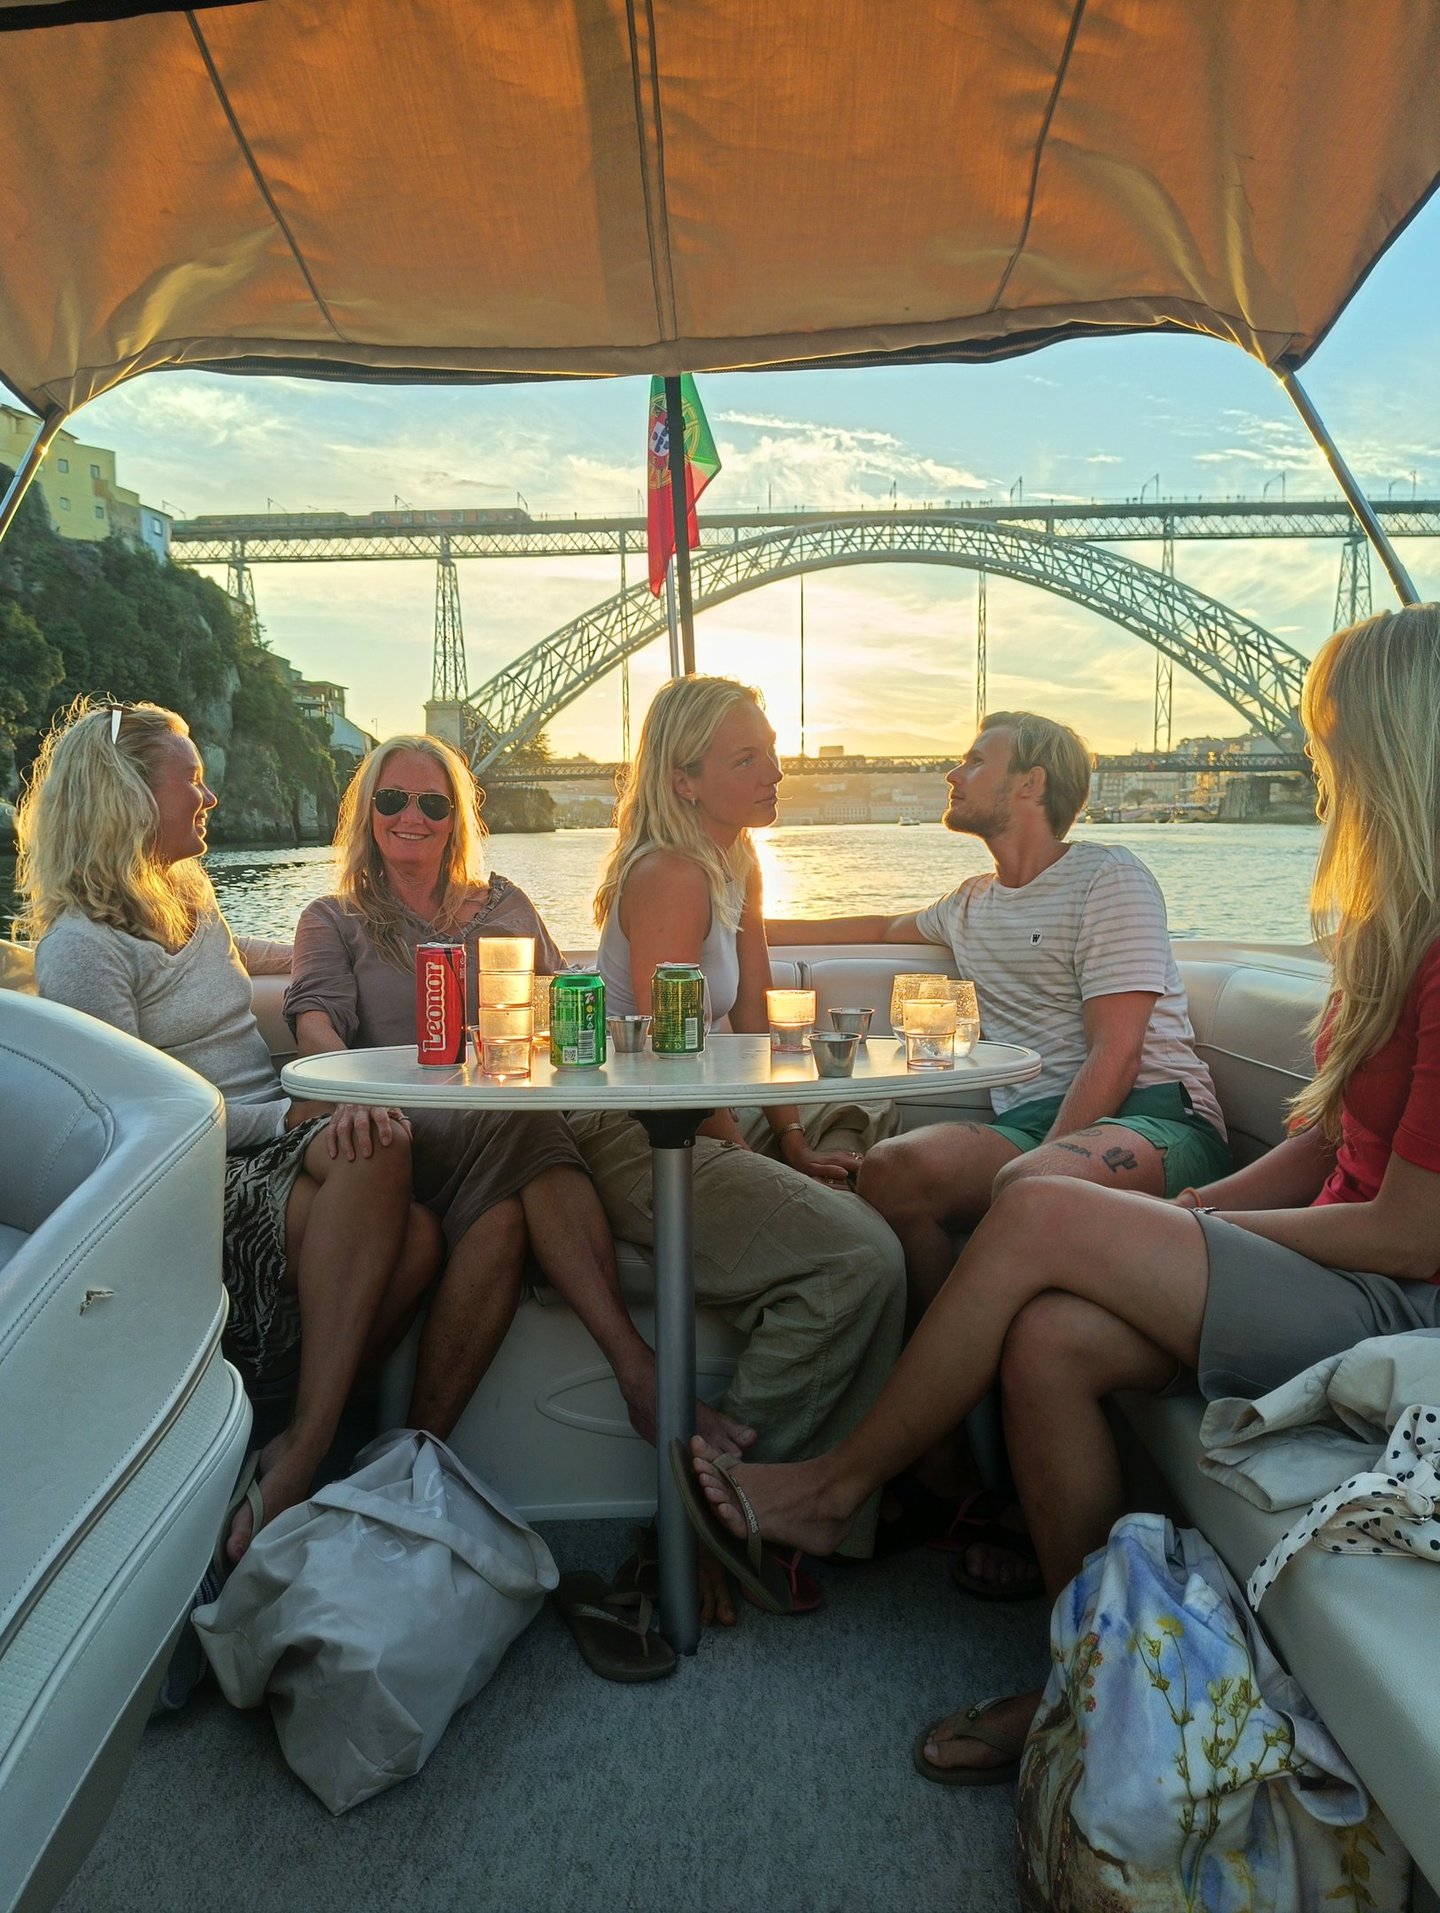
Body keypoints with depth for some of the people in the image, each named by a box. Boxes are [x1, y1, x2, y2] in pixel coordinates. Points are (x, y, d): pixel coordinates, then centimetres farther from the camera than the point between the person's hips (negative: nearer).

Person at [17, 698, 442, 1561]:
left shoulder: (190, 897, 20)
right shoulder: (81, 947, -6)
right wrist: (297, 1116, -18)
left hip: (281, 1148, 7)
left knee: (414, 1238, -26)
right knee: (373, 1154, -36)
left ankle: (297, 1449, -18)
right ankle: (307, 1447, -27)